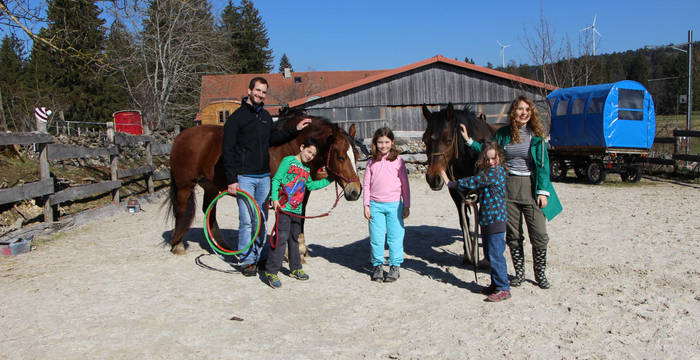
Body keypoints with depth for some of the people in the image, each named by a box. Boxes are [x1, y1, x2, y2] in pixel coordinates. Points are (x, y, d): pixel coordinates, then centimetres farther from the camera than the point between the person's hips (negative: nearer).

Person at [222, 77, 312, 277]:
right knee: (246, 221, -4)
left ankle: (259, 255, 24)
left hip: (264, 176, 6)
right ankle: (246, 261, 7)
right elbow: (227, 151, -10)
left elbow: (274, 138, 26)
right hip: (244, 177, -6)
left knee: (261, 219, 12)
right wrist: (231, 180, -14)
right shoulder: (236, 117, -8)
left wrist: (295, 130, 17)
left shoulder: (266, 116, 11)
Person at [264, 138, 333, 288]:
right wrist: (275, 198, -21)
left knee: (294, 238, 16)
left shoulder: (306, 169, 17)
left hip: (297, 209, 7)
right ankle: (271, 271, -4)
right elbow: (276, 180, -10)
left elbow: (310, 185, 29)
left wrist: (329, 180, 27)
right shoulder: (288, 160, -5)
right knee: (281, 238, -10)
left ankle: (295, 269, 27)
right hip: (284, 207, -7)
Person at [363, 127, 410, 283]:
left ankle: (395, 266, 15)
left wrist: (406, 206, 2)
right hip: (375, 205, 1)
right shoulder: (372, 162, 5)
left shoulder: (397, 161, 1)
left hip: (394, 205, -1)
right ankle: (377, 266, 18)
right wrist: (366, 205, 0)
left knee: (395, 237, 3)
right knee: (376, 238, 5)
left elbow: (405, 184, 4)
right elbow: (366, 185, 7)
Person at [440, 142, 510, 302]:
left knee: (496, 255, -7)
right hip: (487, 220, 10)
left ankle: (504, 289, -1)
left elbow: (473, 182, -14)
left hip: (495, 221, -10)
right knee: (491, 255, 16)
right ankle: (496, 284, 26)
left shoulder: (496, 171, -14)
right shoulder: (488, 171, 13)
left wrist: (451, 183, -6)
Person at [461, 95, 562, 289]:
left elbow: (543, 164, -1)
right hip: (508, 187, 1)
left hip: (531, 187, -1)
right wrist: (469, 141, 10)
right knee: (513, 235, 8)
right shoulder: (503, 134, 5)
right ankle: (519, 273, 23)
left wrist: (543, 191, -7)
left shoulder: (536, 135, 1)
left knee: (540, 235, -2)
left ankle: (540, 273, 17)